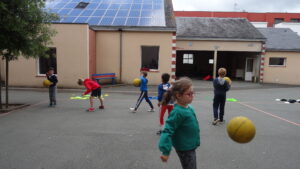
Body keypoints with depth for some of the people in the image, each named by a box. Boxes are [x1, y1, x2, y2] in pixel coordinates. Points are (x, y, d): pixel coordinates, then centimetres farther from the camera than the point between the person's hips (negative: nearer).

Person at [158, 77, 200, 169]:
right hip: (184, 149, -9)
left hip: (190, 146, 9)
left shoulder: (189, 107, 0)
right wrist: (165, 151, -32)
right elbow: (168, 131, -29)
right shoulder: (178, 112, -27)